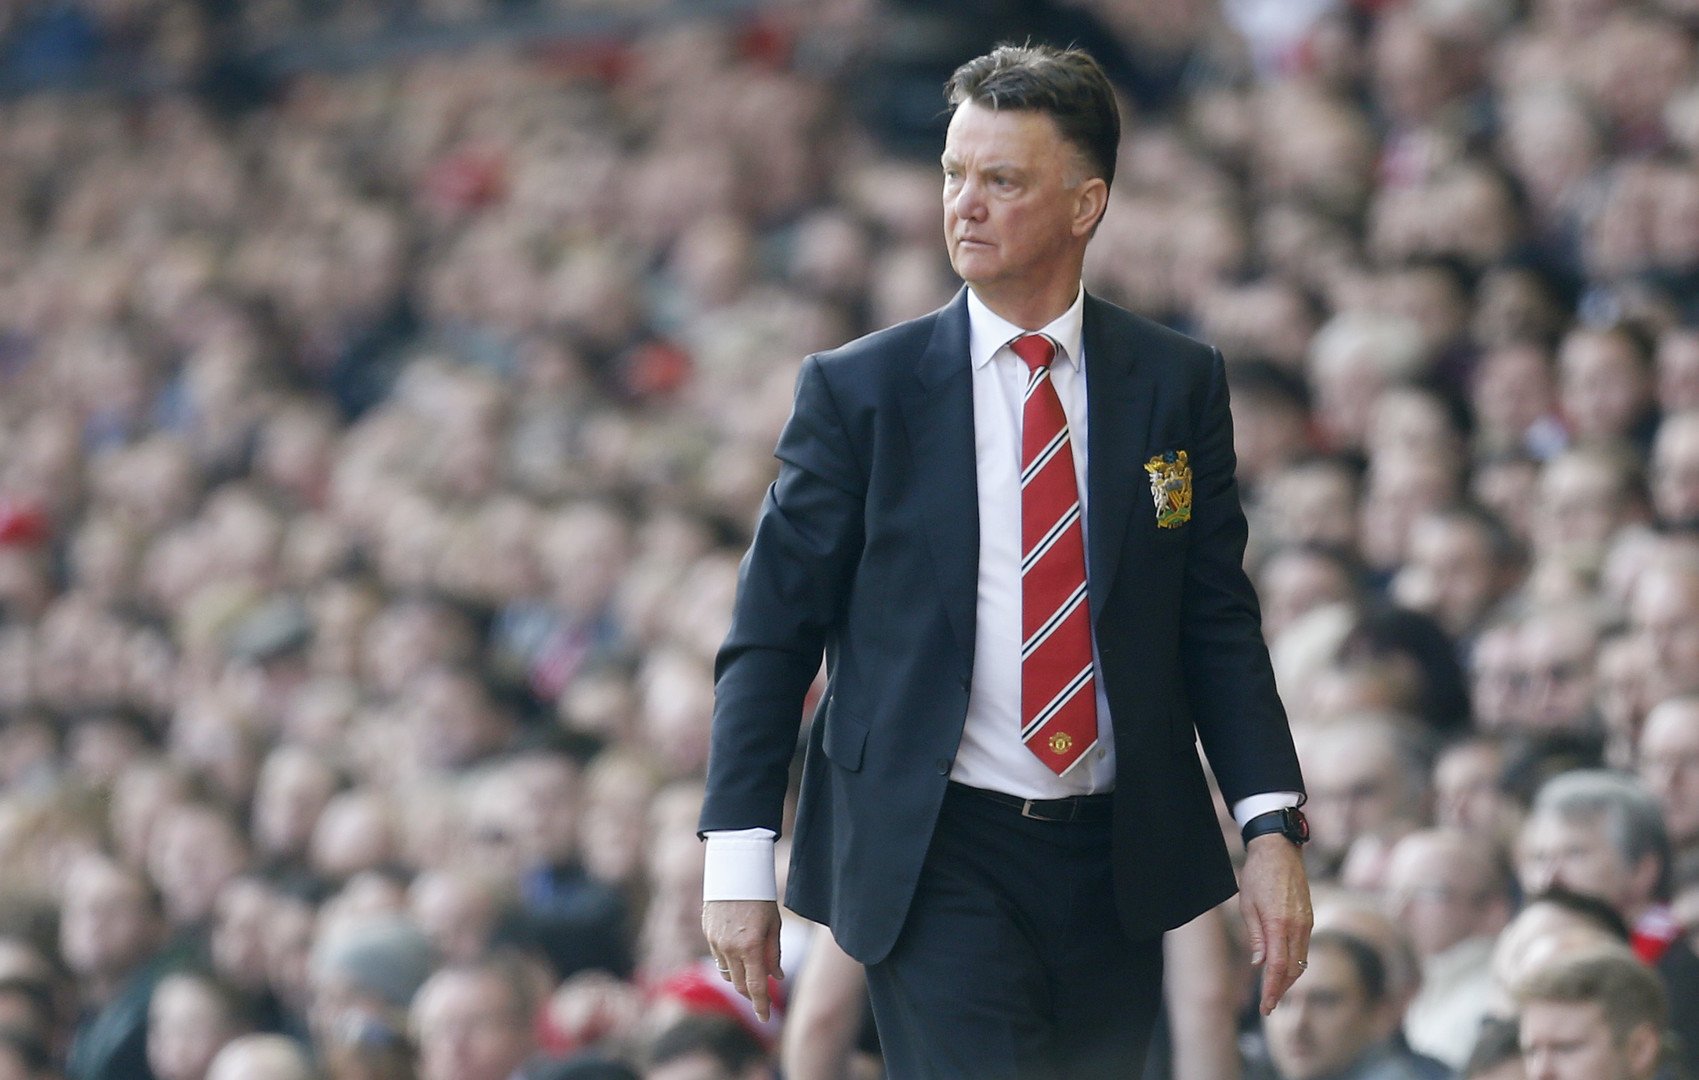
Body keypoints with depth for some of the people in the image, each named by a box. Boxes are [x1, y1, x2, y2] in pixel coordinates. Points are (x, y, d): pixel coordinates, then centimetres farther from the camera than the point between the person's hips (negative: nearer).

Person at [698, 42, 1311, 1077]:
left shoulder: (1177, 384, 4)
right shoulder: (856, 389, -1)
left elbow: (1220, 621, 6)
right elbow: (772, 634, 0)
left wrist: (1272, 825, -6)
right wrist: (741, 860, -6)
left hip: (1120, 859, 3)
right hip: (936, 863, -3)